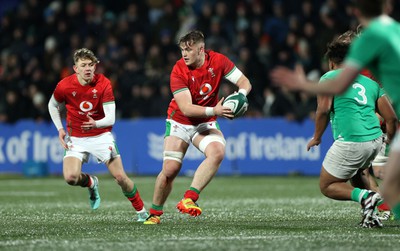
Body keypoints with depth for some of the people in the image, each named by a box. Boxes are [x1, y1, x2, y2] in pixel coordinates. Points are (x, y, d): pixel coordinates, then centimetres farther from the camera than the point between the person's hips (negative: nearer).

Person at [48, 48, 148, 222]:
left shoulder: (104, 84, -15)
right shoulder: (65, 86, -12)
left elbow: (111, 118, -19)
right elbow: (53, 105, 10)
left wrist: (96, 124, -41)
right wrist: (60, 129, -2)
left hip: (101, 136, -1)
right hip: (76, 138, 1)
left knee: (120, 177, -8)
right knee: (71, 177, -21)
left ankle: (141, 212, 13)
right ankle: (91, 183, 15)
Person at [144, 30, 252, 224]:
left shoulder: (217, 61, -12)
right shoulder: (178, 71, -20)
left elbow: (244, 82, -6)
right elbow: (186, 108, -27)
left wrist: (240, 95, -29)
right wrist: (213, 111, -39)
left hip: (205, 124, 2)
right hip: (179, 123, -2)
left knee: (217, 152, -29)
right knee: (170, 169, -11)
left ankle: (189, 199, -29)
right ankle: (155, 213, 13)